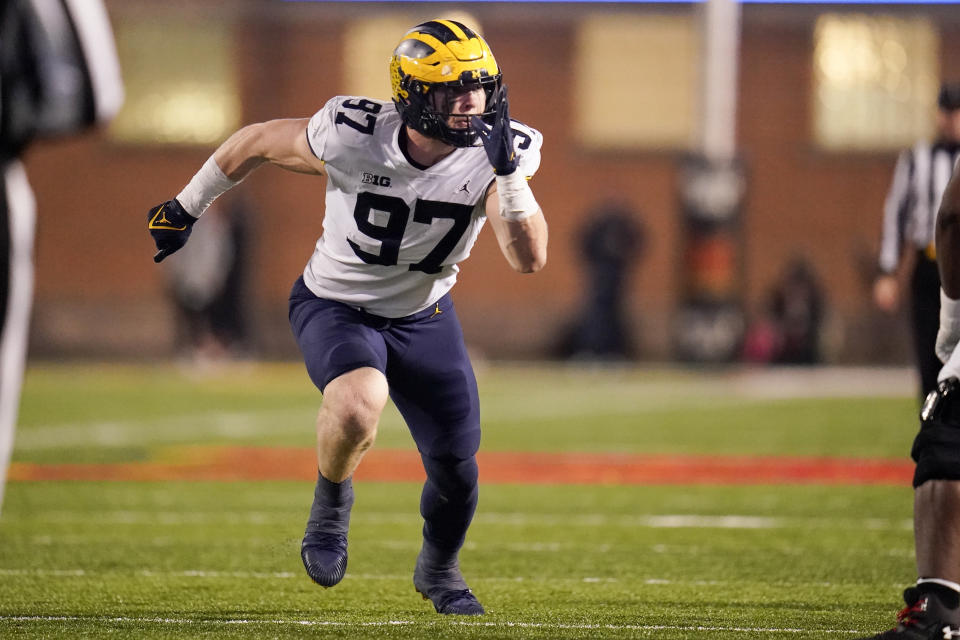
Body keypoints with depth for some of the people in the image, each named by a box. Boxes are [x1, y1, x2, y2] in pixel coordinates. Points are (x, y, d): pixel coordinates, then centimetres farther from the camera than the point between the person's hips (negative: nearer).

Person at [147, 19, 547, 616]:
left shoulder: (489, 158, -19)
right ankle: (333, 498, 0)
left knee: (457, 468, 4)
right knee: (359, 406, -35)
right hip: (336, 308, -3)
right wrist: (187, 208, 2)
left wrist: (510, 172, -41)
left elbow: (530, 259, -28)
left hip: (423, 316, 3)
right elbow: (258, 141, -9)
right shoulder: (354, 138, -27)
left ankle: (439, 569, 38)